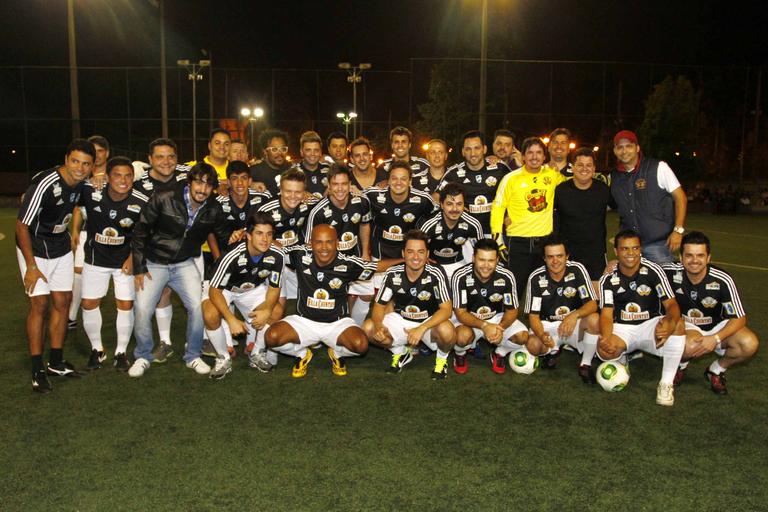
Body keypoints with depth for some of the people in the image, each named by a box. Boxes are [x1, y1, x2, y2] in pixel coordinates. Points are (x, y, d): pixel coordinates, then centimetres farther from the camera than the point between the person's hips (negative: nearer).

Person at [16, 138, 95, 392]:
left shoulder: (82, 183, -8)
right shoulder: (44, 184, -28)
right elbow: (22, 225, -22)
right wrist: (31, 266, -21)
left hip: (61, 247, 7)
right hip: (34, 249, -6)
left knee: (62, 302, 8)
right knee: (39, 304, -7)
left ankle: (56, 362, 20)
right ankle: (38, 370, 3)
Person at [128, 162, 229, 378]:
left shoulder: (213, 210, -7)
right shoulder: (163, 200, -17)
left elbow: (223, 237, 11)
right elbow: (140, 232, -9)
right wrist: (139, 268, -8)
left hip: (185, 264, 2)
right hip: (154, 263, -2)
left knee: (198, 306, -15)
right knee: (142, 309, -11)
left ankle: (193, 356, 8)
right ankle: (143, 356, 15)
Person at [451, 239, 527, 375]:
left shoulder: (506, 277, -18)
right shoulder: (460, 276, -24)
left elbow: (511, 311, -8)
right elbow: (460, 313, -21)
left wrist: (500, 327, -30)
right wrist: (484, 326, -38)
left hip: (497, 318, 3)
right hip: (468, 319, -2)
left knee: (522, 336, -22)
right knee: (463, 336, -35)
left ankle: (499, 353, 11)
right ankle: (460, 354, 3)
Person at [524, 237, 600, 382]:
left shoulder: (577, 270, -14)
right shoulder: (536, 278, -14)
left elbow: (592, 304, -16)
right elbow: (533, 316, -13)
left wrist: (574, 315, -39)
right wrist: (542, 335, -36)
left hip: (574, 323, 0)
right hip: (548, 325, 0)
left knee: (594, 319, -32)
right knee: (533, 345, -31)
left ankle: (586, 364, -8)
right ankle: (553, 350, 9)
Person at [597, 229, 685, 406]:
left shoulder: (653, 271, -10)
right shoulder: (608, 279, -6)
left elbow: (671, 304, -16)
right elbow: (606, 313, -12)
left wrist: (670, 322, -42)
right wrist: (606, 338, -35)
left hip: (651, 325, 0)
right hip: (621, 328, 0)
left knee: (678, 325, -33)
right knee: (604, 350, -33)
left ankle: (666, 383, -17)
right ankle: (621, 360, 9)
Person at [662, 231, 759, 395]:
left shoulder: (722, 280, -23)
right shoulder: (671, 272, -21)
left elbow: (739, 318, -17)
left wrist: (715, 338, -30)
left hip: (716, 326, 2)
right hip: (685, 325, -1)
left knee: (749, 344, -27)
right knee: (692, 345, -38)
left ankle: (716, 371, 5)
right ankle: (681, 364, 3)